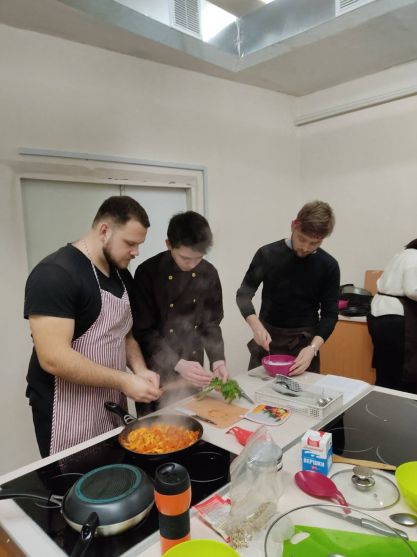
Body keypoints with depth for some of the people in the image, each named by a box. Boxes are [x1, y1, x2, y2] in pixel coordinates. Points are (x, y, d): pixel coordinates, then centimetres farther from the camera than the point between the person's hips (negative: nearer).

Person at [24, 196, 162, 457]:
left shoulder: (123, 275, 5)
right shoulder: (55, 274, -20)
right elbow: (53, 358, -26)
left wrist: (140, 370, -4)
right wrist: (123, 381, -22)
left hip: (113, 408, 8)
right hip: (69, 418, -7)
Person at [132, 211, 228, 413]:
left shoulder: (208, 273, -4)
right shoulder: (148, 273, -17)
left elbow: (211, 323, 3)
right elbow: (144, 332, -16)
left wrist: (217, 360, -12)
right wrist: (178, 364, -27)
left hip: (191, 373, 4)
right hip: (157, 375, -4)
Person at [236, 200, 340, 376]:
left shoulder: (328, 266, -6)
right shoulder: (267, 254, -9)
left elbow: (329, 313, -6)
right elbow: (244, 294, -10)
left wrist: (313, 347, -22)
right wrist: (256, 325, -28)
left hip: (304, 341, 0)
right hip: (267, 337, 0)